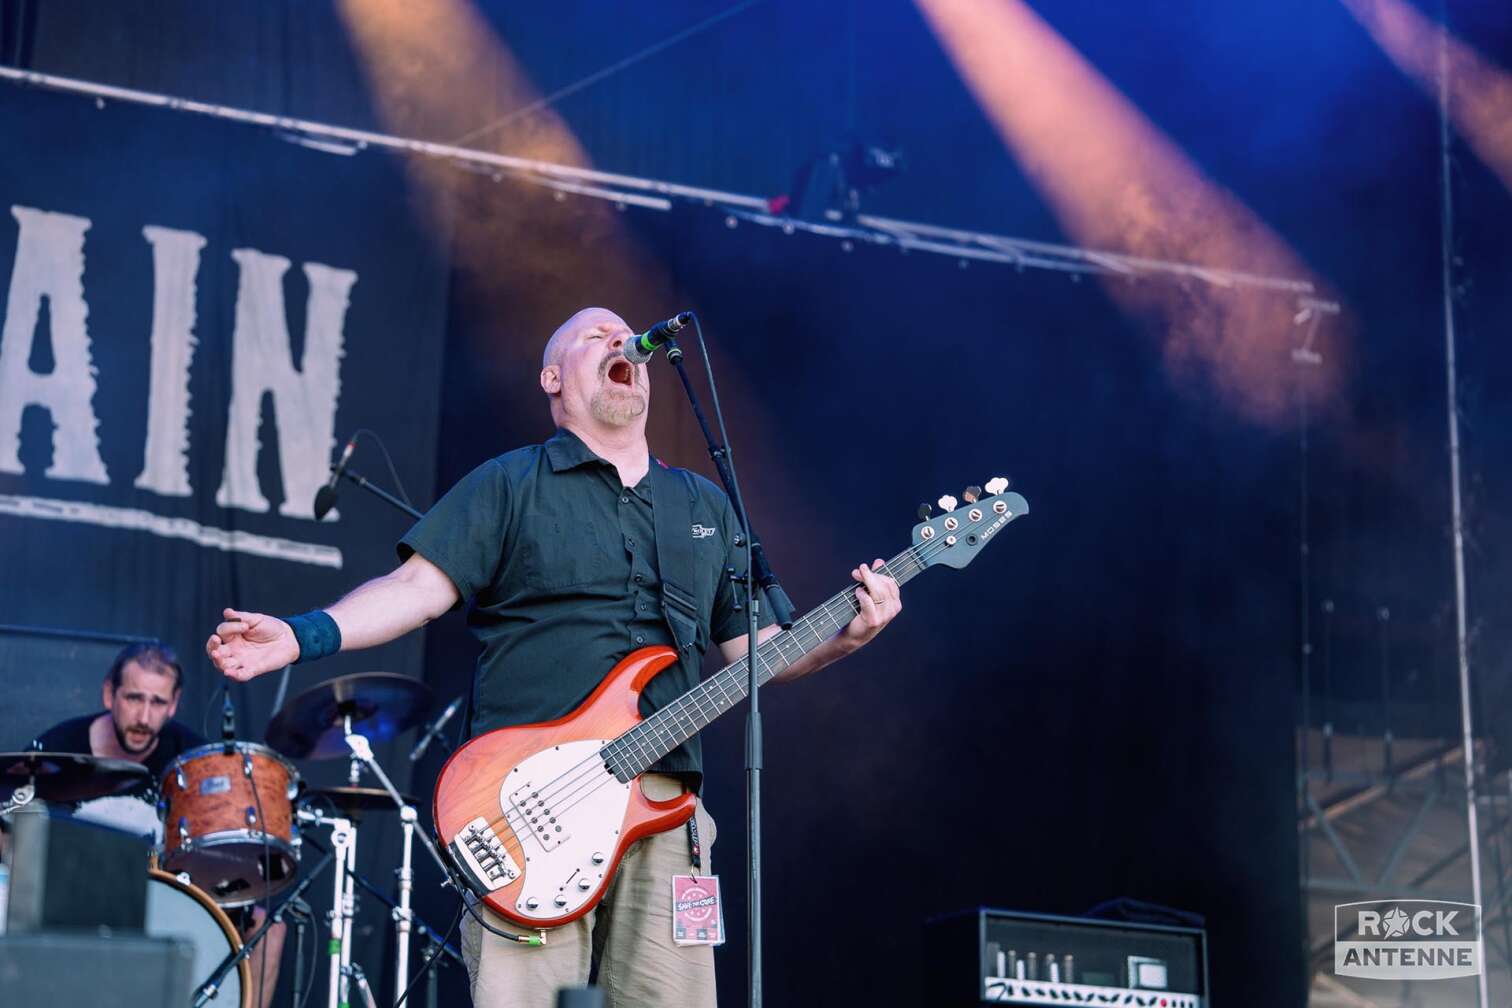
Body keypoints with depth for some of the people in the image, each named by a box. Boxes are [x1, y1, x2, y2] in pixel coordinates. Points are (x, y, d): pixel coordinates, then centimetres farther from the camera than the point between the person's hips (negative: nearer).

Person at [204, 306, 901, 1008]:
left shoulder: (706, 506, 22)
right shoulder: (510, 485, 9)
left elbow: (756, 647, 21)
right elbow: (418, 587, -1)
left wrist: (845, 635, 2)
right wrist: (301, 637, -16)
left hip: (663, 810, 4)